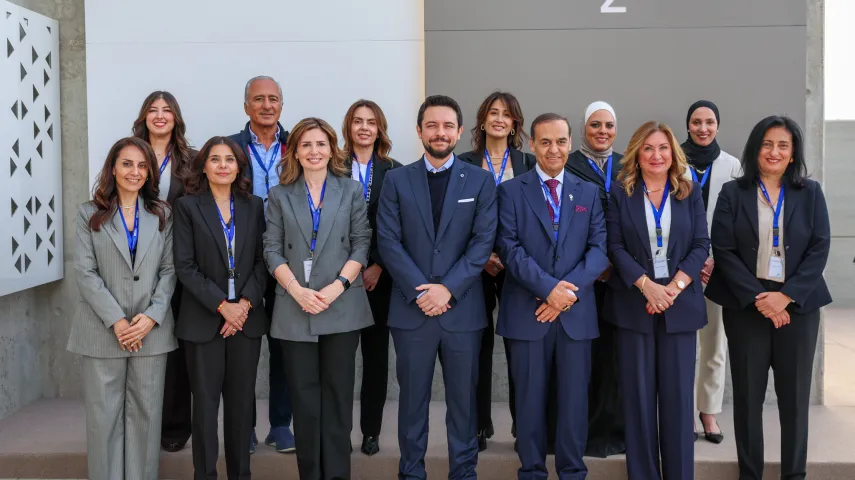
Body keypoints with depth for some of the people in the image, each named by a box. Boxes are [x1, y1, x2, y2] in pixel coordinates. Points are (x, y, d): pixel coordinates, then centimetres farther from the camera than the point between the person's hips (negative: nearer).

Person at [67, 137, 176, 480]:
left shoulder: (162, 215, 11)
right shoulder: (89, 214, 6)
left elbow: (169, 270, 5)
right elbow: (86, 272, -2)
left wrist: (152, 316, -9)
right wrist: (116, 321, -12)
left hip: (151, 330, 1)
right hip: (103, 329, -1)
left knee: (146, 413, 4)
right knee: (104, 414, 2)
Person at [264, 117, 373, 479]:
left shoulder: (351, 190, 6)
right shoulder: (280, 195, 8)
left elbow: (361, 244, 1)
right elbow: (272, 250, 3)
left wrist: (337, 286, -12)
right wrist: (298, 291, -12)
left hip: (342, 308, -1)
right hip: (294, 310, 1)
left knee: (337, 396, 4)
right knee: (304, 399, 5)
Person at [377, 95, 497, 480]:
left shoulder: (480, 181, 5)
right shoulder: (396, 180, 5)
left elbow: (483, 241, -4)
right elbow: (388, 241, -2)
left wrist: (448, 288, -14)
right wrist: (420, 291, -12)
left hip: (463, 308, 0)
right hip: (411, 308, 0)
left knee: (463, 398, 8)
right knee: (413, 398, 9)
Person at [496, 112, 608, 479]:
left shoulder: (589, 193, 11)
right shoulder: (511, 191, 3)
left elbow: (599, 248, 1)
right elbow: (509, 247, -7)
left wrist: (568, 288, -14)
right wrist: (547, 287, -18)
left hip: (577, 311, 2)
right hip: (527, 310, -2)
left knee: (574, 398, 8)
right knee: (530, 399, 7)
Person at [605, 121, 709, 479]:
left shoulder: (690, 193, 8)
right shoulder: (621, 194, 5)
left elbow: (701, 246, 2)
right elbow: (615, 247, -2)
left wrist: (674, 287, -12)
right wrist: (646, 285, -15)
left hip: (680, 303, 1)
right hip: (633, 303, 0)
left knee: (678, 393, 2)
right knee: (638, 394, 3)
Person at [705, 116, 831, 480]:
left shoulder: (811, 193, 5)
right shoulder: (733, 193, 1)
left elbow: (819, 249, -1)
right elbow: (723, 250, -5)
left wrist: (787, 296, -13)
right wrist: (757, 297, -13)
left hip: (797, 306, 1)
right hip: (746, 306, -1)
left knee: (795, 394, 5)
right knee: (748, 394, 5)